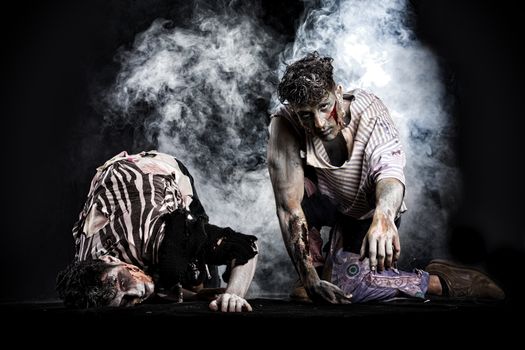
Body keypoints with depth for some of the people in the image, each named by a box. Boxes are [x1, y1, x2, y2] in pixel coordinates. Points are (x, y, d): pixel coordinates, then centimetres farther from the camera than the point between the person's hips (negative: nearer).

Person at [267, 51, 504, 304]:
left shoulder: (368, 109, -28)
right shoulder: (285, 124, -29)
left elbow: (389, 169, -44)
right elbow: (288, 205, -36)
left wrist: (383, 216, -67)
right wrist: (309, 277, -43)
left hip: (369, 211, -2)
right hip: (326, 202, 2)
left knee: (345, 285, -23)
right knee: (296, 185, -31)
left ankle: (440, 281, -3)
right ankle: (316, 269, -8)